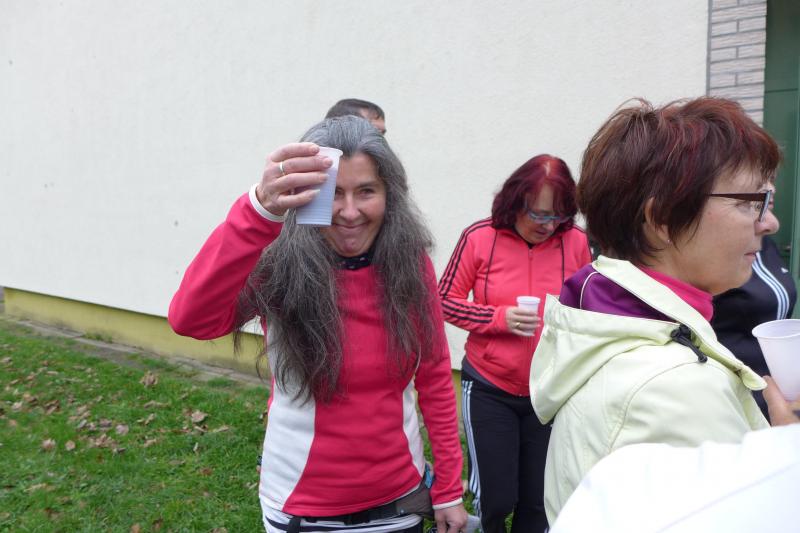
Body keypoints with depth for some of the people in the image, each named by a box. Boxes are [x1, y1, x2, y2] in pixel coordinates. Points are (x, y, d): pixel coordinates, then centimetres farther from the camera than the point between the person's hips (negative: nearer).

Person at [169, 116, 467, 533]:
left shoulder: (410, 264, -9)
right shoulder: (279, 268, -19)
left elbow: (435, 378, -1)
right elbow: (190, 320, -38)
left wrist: (448, 490, 1)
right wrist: (260, 212, -51)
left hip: (400, 495, 3)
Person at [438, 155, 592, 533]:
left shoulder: (576, 242, -5)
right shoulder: (479, 238, -11)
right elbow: (445, 301, -6)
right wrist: (499, 318, -19)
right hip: (489, 388, -2)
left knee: (540, 500, 14)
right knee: (495, 496, 5)